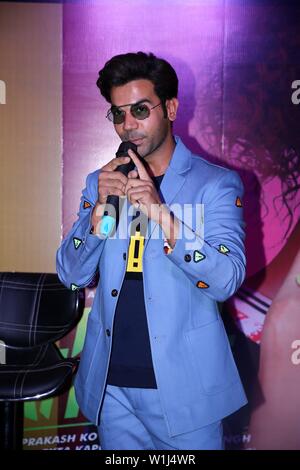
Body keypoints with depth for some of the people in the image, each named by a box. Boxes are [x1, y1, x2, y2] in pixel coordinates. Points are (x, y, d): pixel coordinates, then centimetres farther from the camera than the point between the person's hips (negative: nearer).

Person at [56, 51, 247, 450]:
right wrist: (100, 208, -15)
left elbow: (226, 281, -15)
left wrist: (161, 214, -25)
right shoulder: (100, 184, 7)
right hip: (110, 385, 3)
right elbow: (72, 275, 1)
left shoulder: (216, 184, -5)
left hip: (183, 386, -3)